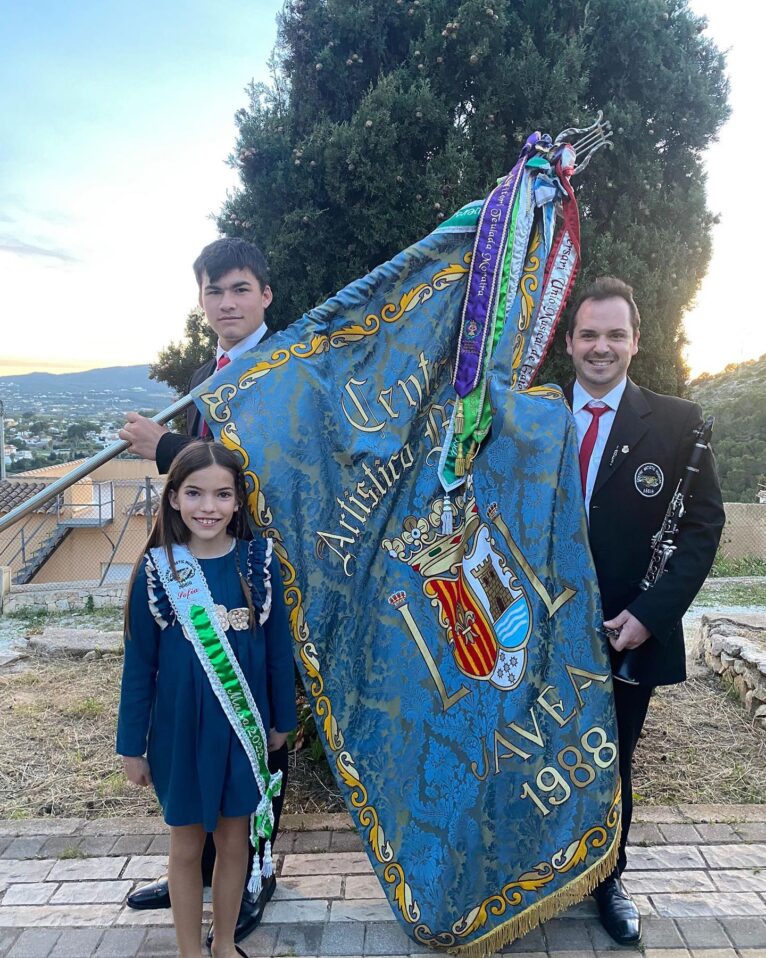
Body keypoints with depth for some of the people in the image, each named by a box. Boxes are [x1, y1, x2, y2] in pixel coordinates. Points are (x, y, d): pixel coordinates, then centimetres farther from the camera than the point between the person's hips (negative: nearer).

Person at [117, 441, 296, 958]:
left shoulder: (259, 561, -9)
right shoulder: (156, 569, -10)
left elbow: (278, 646, 0)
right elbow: (140, 662, -4)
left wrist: (281, 719, 6)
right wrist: (132, 743, 0)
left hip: (244, 729, 1)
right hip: (180, 730, -1)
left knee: (235, 840, 18)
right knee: (186, 846, 16)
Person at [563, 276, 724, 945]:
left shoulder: (678, 421, -3)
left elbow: (704, 524, -5)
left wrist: (650, 613, -12)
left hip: (631, 633, 0)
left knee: (612, 764, 17)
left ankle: (608, 879, 40)